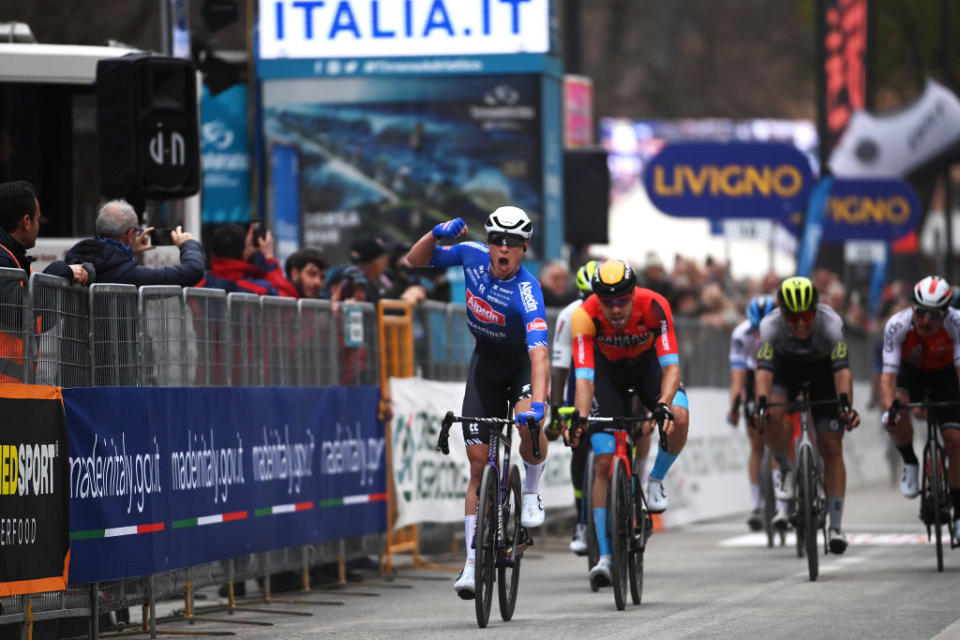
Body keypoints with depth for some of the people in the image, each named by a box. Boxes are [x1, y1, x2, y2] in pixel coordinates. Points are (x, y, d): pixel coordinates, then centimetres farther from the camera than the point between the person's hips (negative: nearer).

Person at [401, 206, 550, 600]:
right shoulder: (472, 256, -17)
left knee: (528, 423, -36)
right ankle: (473, 561, 1)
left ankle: (532, 491, -5)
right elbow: (414, 262, -5)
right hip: (486, 362, 4)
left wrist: (538, 403, -58)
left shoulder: (527, 292, -32)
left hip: (523, 363, -4)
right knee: (479, 464, -3)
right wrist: (437, 234, -25)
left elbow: (539, 352, -44)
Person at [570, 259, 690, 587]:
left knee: (679, 419, -30)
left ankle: (656, 481, -1)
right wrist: (581, 418, -53)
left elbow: (671, 364, -38)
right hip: (608, 368, 0)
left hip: (648, 363, 0)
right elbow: (584, 376, -37)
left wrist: (663, 404, -55)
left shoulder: (654, 307, -34)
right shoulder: (585, 316, -33)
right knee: (604, 462, -10)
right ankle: (605, 556, -5)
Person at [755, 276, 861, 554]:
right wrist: (761, 404, -58)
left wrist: (846, 406, -58)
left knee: (831, 447, -7)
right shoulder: (771, 325, -32)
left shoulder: (830, 323, -35)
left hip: (822, 368, 0)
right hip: (785, 365, 0)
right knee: (773, 416, -31)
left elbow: (842, 369, -43)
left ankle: (836, 526, -1)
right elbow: (764, 369, -41)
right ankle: (786, 473, -4)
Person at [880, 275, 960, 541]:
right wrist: (890, 406, -54)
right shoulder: (897, 325, -34)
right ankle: (910, 463, -2)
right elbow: (888, 374, -36)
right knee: (897, 415, -31)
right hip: (911, 370, 0)